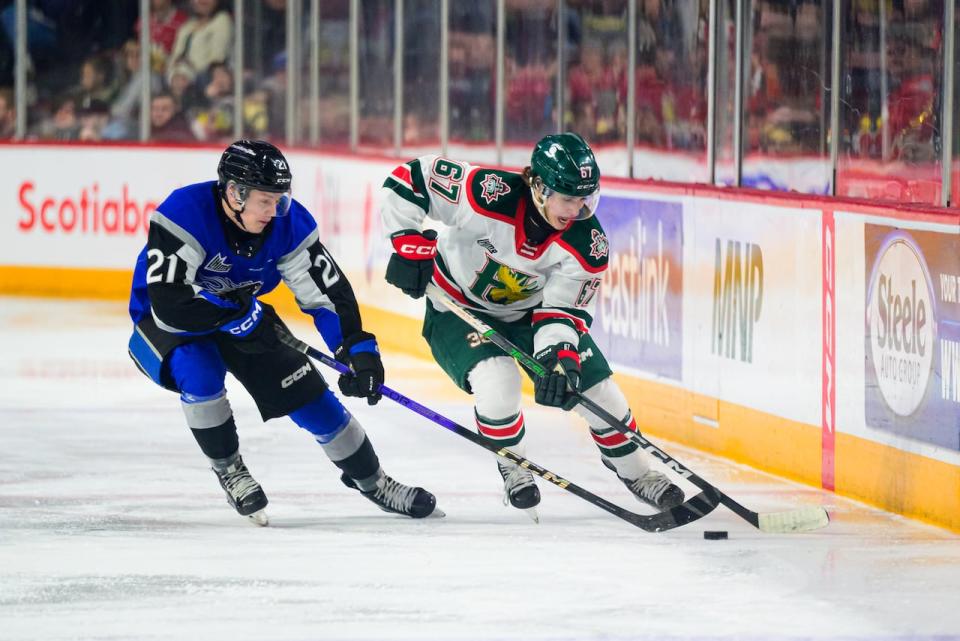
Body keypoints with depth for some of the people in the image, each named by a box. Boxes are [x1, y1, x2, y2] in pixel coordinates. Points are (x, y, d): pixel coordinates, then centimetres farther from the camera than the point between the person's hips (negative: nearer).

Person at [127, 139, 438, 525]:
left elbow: (327, 290, -13)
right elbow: (169, 304, -39)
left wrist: (358, 350, -25)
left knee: (309, 394, -1)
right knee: (200, 370, -35)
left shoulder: (287, 223, -18)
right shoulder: (185, 214, -34)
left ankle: (369, 479, 21)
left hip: (241, 322, 5)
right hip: (162, 325, -5)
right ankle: (227, 470, -10)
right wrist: (242, 315, -33)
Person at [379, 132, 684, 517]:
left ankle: (633, 471, 25)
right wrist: (410, 244, -30)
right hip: (458, 310, -4)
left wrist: (560, 359, -36)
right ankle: (513, 466, 1)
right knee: (499, 384, -29)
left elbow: (564, 310, -19)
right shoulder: (489, 195, -35)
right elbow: (410, 179, -28)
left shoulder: (587, 243, -23)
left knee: (596, 387, -2)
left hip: (530, 312, 4)